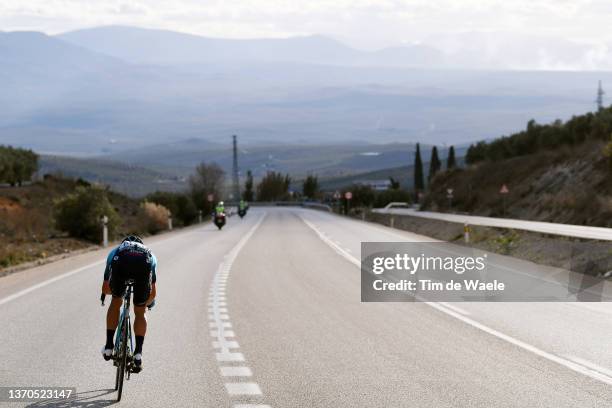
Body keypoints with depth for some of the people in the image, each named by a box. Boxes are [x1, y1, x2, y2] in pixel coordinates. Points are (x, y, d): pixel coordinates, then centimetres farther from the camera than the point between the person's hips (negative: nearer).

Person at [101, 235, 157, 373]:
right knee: (140, 312, 20)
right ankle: (138, 353, 8)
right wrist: (149, 302, 71)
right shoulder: (149, 254, 46)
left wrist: (115, 291, 73)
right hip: (144, 265, 0)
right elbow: (153, 293, 49)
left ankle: (109, 346, 25)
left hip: (120, 263, 0)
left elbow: (105, 288, 50)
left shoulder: (115, 251, 45)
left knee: (116, 302, 28)